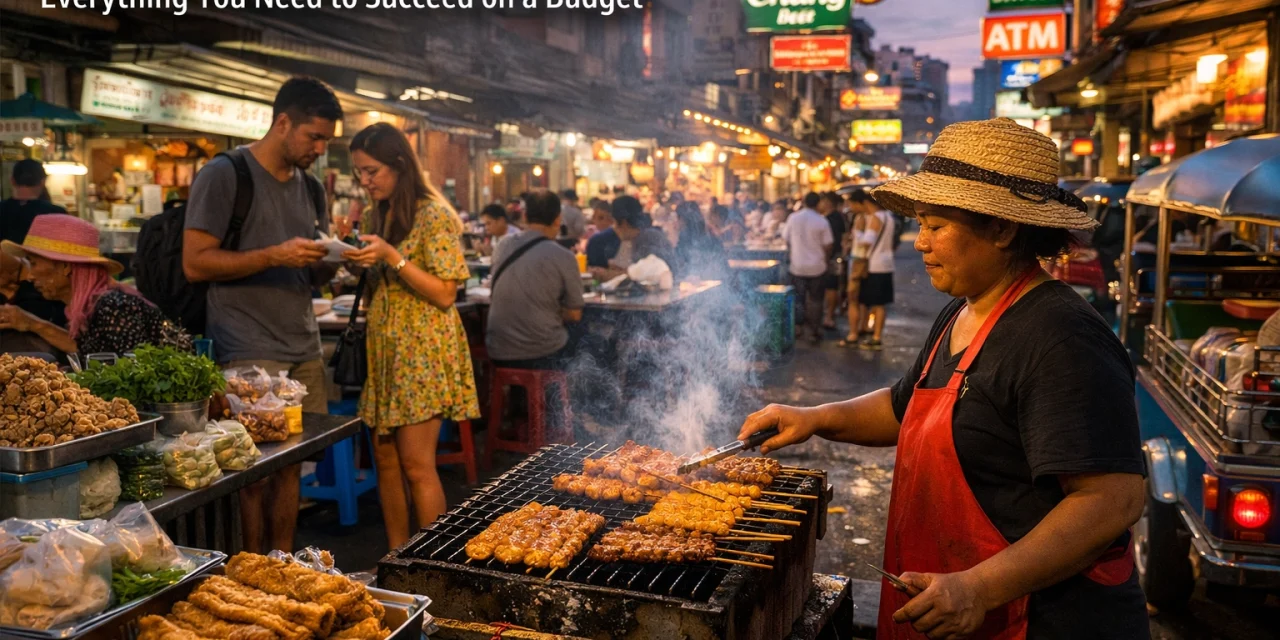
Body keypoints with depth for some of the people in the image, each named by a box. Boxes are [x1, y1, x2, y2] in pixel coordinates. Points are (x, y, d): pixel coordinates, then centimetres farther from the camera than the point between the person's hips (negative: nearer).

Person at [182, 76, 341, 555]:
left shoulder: (308, 185, 17)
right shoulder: (224, 175, -4)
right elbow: (195, 263, -10)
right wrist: (275, 255, -18)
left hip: (304, 350, 6)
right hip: (251, 353, -6)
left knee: (290, 464, 7)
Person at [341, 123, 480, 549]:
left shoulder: (433, 215, -10)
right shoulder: (375, 217, 13)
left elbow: (444, 293, -14)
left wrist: (391, 257, -21)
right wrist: (357, 264, 3)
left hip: (422, 352, -7)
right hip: (383, 349, 7)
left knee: (417, 465, -7)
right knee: (385, 460, 9)